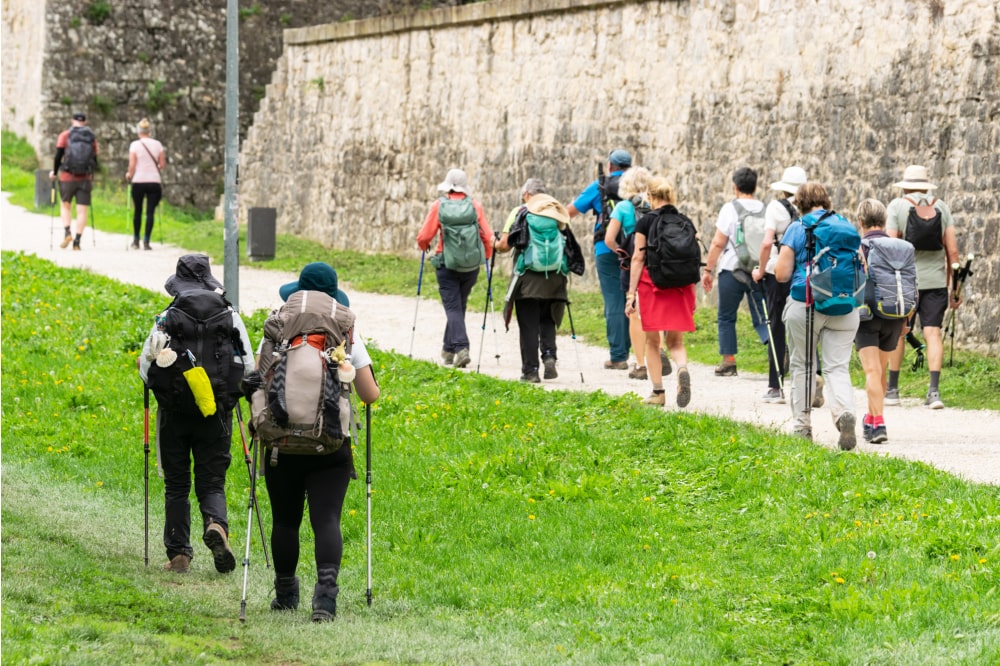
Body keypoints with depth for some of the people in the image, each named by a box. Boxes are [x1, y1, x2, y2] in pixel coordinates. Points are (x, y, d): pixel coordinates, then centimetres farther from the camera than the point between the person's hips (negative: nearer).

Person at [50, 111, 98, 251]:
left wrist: (54, 172, 9)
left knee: (66, 206, 17)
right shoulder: (92, 138, 7)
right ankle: (77, 241, -4)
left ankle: (67, 233, -3)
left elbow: (58, 156, -5)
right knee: (82, 211, 3)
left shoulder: (65, 135, 1)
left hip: (67, 177, -1)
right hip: (85, 179, 1)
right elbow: (94, 159, 11)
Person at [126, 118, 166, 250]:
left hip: (138, 181, -1)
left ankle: (136, 240, 20)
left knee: (137, 211, 13)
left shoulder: (135, 145, -4)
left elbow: (132, 166, -8)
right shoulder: (157, 145, 3)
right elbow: (163, 165, 4)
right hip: (154, 181, 1)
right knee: (150, 212, 1)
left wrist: (129, 175, 11)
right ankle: (146, 241, -7)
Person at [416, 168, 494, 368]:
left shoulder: (439, 206, -6)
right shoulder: (475, 206, -1)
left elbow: (424, 237, -6)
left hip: (446, 264, -3)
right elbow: (488, 237, -2)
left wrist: (424, 247, 18)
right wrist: (487, 256, 17)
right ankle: (449, 349, 27)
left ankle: (461, 347, -21)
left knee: (453, 307, -2)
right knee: (459, 306, 17)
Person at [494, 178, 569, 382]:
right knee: (547, 320, 16)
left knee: (528, 325, 2)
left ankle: (530, 369, 0)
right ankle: (549, 355, -6)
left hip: (527, 277, -3)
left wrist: (496, 244, 18)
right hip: (554, 277, 3)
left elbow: (505, 245, -5)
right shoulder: (559, 213, 8)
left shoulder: (519, 212, -1)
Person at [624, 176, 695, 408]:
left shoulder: (645, 222, -4)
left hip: (652, 282, -3)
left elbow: (638, 259, -6)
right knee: (676, 341, 8)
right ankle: (682, 368, -25)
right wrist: (691, 294, 16)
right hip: (681, 285, 3)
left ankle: (658, 392, 8)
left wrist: (631, 293, -4)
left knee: (652, 341, 9)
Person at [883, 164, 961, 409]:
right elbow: (952, 250, 4)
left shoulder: (897, 206, -1)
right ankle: (934, 389, -14)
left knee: (898, 332, 10)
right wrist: (954, 287, 10)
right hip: (936, 280, 2)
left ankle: (892, 388, 17)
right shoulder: (941, 207, 7)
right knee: (933, 333, -1)